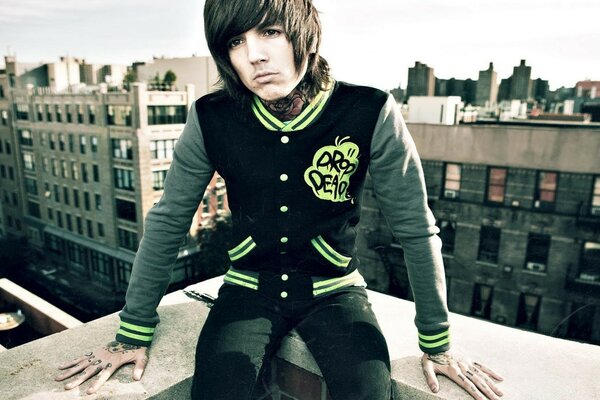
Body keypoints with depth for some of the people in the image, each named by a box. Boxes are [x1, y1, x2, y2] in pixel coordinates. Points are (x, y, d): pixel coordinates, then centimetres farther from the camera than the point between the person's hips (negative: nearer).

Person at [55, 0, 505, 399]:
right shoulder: (211, 120, -13)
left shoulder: (371, 114, -18)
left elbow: (417, 230, -9)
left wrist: (436, 343, -2)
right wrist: (134, 333, 0)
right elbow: (167, 221, -3)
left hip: (333, 291, 0)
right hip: (249, 289, 1)